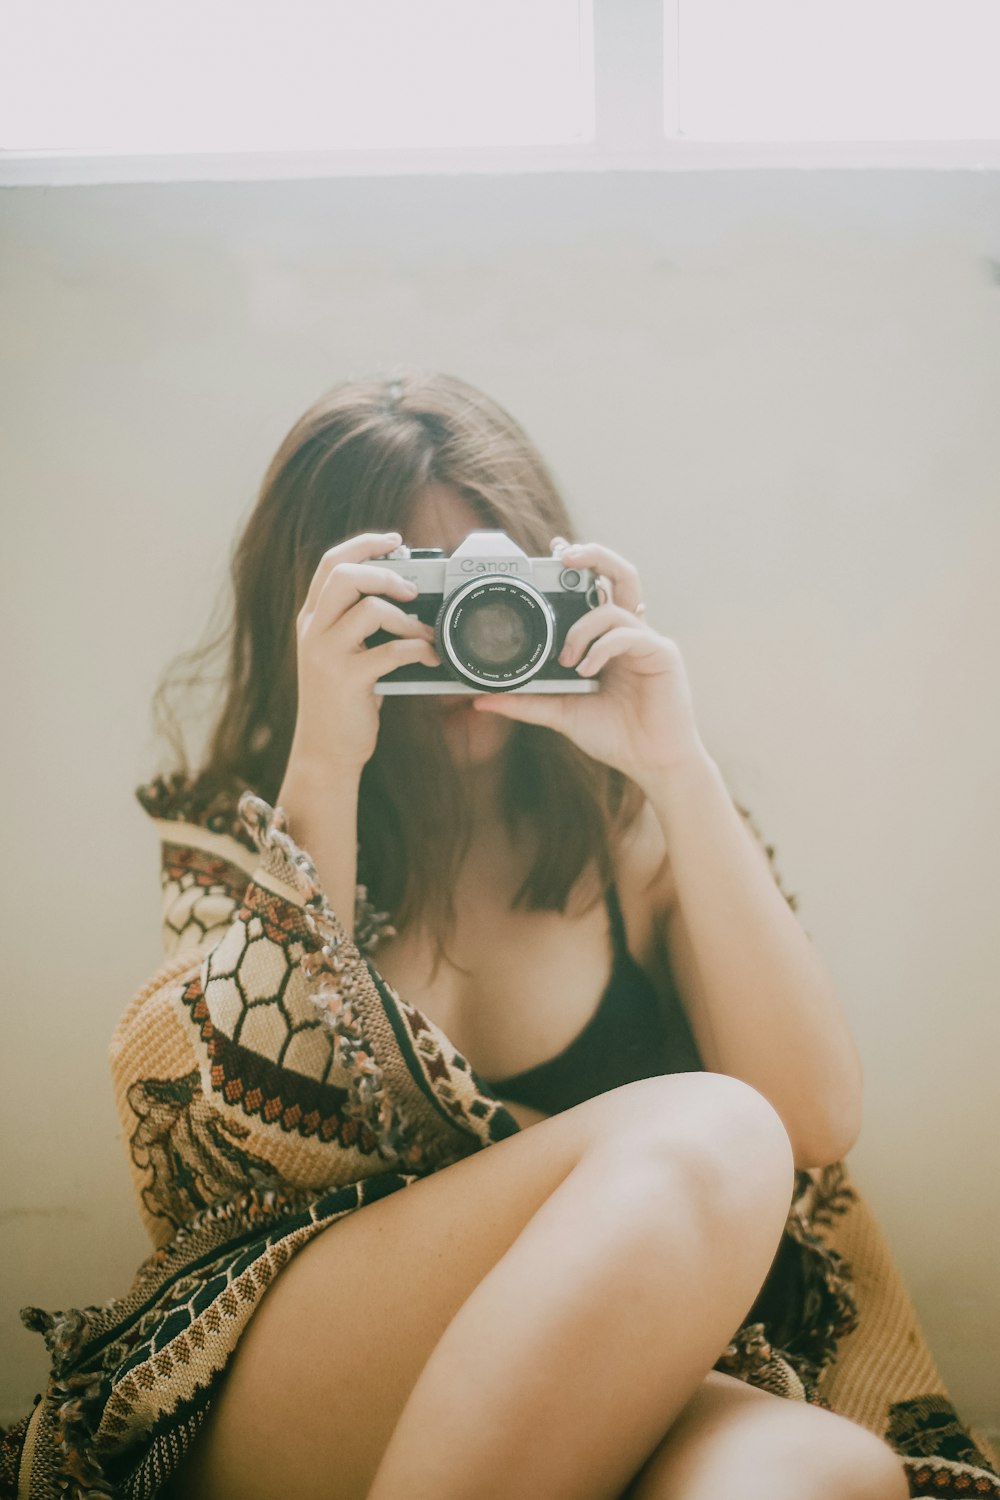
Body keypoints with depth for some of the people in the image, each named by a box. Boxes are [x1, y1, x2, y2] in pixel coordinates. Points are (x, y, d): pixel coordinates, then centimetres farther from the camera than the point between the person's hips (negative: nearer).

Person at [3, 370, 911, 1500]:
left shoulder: (637, 828, 11)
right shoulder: (241, 829, 10)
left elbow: (816, 1123, -2)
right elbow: (265, 1135, -6)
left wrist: (679, 770, -8)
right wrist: (324, 773, -11)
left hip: (619, 1391, -1)